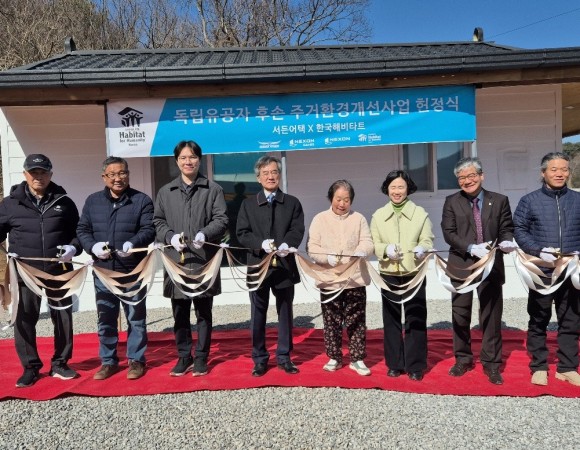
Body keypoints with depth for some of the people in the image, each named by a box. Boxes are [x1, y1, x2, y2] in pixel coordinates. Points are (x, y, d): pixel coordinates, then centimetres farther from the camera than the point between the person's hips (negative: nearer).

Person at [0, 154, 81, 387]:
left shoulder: (64, 202, 6)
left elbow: (78, 231, 11)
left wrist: (73, 247, -9)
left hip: (59, 272, 1)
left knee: (63, 318, 7)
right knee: (25, 320, 4)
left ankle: (59, 364, 23)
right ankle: (30, 367, 19)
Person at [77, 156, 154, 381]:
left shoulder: (142, 200, -1)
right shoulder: (93, 201, 10)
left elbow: (149, 230, -7)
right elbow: (82, 230, 10)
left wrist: (132, 244, -26)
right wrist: (93, 246, -10)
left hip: (133, 271, -3)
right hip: (103, 271, 3)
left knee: (136, 318, 7)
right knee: (105, 319, 12)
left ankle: (135, 360, 20)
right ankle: (108, 361, 26)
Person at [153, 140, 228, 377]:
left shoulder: (213, 189, 5)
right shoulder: (165, 191, 12)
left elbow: (221, 220, -1)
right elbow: (158, 222, 11)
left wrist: (204, 234, -18)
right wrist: (171, 236, -8)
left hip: (204, 260, -2)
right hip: (176, 260, 2)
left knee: (203, 313, 7)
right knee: (180, 314, 10)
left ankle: (201, 358, 20)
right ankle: (184, 357, 24)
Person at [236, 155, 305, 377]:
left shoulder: (292, 202, 9)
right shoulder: (248, 204, 8)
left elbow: (298, 230, -1)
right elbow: (242, 233, 0)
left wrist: (286, 244, -22)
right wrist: (261, 243, -18)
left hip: (284, 265, 1)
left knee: (285, 313, 9)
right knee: (258, 314, 6)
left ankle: (284, 357, 22)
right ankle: (259, 359, 18)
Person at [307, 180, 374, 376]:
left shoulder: (359, 218, 7)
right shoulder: (320, 219, 4)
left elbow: (367, 242, -1)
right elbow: (312, 247, -1)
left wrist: (361, 251, -24)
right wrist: (327, 256, -20)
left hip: (355, 279, 0)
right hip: (329, 279, 0)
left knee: (356, 321, 5)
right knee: (331, 322, 7)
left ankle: (357, 359, 16)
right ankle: (334, 358, 21)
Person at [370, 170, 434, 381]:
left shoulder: (420, 213, 2)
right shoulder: (378, 216, 7)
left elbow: (427, 240, -1)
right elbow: (373, 244, 4)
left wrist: (421, 249, -24)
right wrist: (386, 249, -17)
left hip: (414, 274, -1)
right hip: (388, 275, 2)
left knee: (416, 320, 3)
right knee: (391, 320, 8)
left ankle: (415, 366, 15)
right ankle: (394, 364, 21)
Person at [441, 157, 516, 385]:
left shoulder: (499, 200, 6)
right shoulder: (451, 202, 2)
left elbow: (506, 228, 4)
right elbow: (449, 233, -6)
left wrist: (506, 242, -20)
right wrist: (472, 248, -20)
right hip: (461, 266, 0)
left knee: (491, 316, 6)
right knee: (460, 315, 9)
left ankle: (491, 363, 20)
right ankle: (463, 359, 26)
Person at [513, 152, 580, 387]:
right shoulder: (529, 201, 0)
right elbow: (518, 231, -2)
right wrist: (539, 251, -15)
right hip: (541, 272, -2)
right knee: (538, 321, 7)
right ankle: (539, 367, 19)